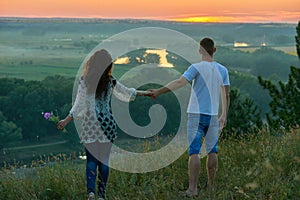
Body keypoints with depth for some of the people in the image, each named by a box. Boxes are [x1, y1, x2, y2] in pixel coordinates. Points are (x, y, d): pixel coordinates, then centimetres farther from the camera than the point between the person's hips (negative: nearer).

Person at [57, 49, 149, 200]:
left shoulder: (84, 81, -2)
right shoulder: (110, 82, 0)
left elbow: (79, 104, -4)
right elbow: (127, 93, 13)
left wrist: (67, 120, 2)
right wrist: (145, 93, 27)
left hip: (89, 125, 0)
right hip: (107, 124, 0)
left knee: (91, 159, 3)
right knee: (104, 159, 7)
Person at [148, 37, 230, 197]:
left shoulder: (196, 68, -8)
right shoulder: (222, 70, 6)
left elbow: (180, 82, -21)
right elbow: (226, 95, 10)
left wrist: (159, 91, -25)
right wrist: (224, 116, 20)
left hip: (196, 115, -4)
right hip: (213, 116, 4)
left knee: (194, 152, -5)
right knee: (212, 151, 12)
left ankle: (193, 189, -9)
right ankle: (211, 186, 18)